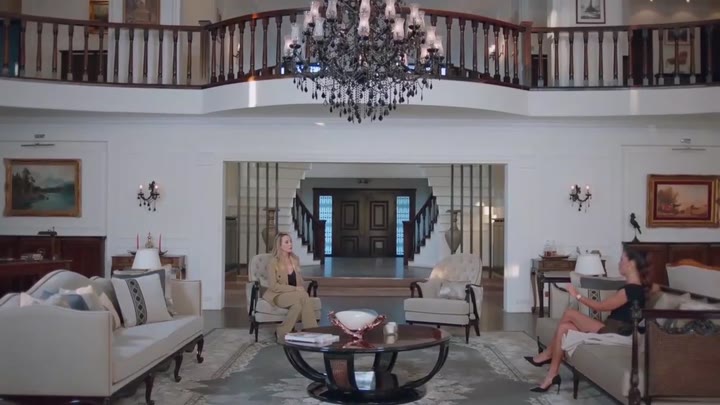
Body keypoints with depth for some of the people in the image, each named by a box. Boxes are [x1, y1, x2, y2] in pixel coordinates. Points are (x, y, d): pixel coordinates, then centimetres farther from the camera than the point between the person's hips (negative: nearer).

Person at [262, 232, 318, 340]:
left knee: (299, 304, -33)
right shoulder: (273, 262, -9)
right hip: (277, 295, -4)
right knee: (303, 296, -32)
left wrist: (301, 289, -7)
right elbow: (273, 286, -13)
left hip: (296, 295, 4)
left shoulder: (295, 259, 9)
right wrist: (295, 289, -19)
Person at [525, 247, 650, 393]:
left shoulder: (632, 289, -17)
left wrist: (577, 296, -6)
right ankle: (552, 375, -2)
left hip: (613, 333, -10)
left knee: (570, 313, -13)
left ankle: (547, 354, 2)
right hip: (610, 329, 10)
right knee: (564, 328, -2)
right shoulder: (633, 287, 13)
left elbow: (601, 307, -15)